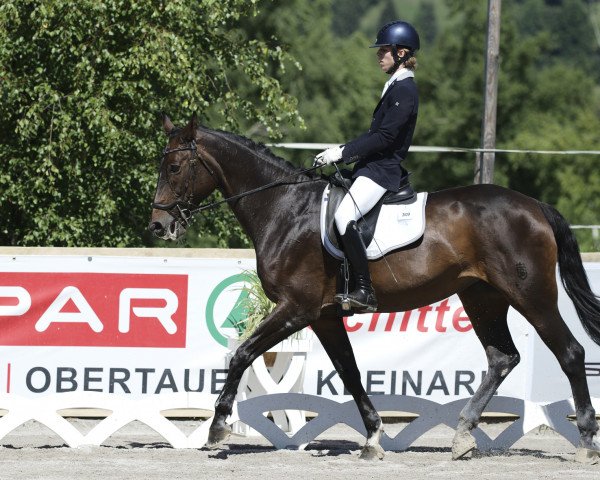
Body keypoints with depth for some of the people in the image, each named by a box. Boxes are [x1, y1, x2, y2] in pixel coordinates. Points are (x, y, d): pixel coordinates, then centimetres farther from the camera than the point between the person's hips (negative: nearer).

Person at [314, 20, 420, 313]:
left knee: (344, 215, -30)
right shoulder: (396, 87, 19)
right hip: (373, 167, 11)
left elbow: (384, 137, -20)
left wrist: (342, 153, -19)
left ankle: (365, 293, -32)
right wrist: (342, 153, 14)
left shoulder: (404, 90, -13)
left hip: (383, 170, -11)